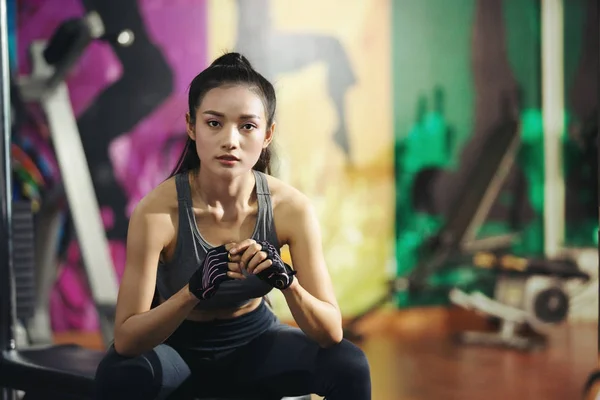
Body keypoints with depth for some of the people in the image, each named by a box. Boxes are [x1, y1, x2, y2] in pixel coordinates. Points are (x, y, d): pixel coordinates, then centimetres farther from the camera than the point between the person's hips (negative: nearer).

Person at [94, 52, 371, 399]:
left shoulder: (291, 208, -21)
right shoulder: (159, 210, -28)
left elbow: (330, 333, -19)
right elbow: (126, 339, -27)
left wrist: (286, 280, -39)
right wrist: (195, 290, -44)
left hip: (254, 339, 2)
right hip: (176, 344, -2)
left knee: (350, 366, -23)